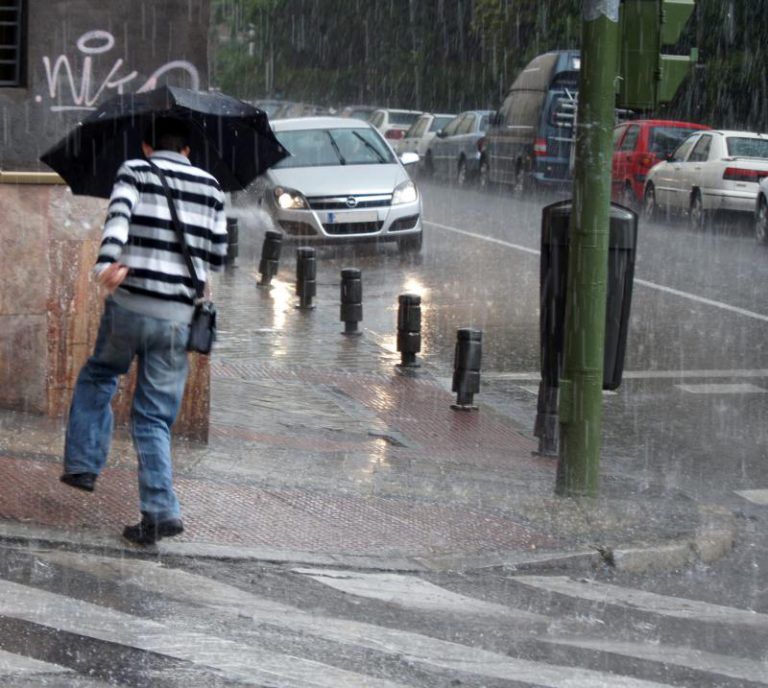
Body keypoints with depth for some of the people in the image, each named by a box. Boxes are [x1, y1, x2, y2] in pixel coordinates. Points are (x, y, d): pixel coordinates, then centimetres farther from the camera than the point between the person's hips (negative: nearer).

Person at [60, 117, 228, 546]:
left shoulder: (134, 172, 4)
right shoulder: (210, 186, 11)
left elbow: (119, 217, -16)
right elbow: (218, 258, 12)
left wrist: (106, 264, -32)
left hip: (128, 306, -1)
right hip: (178, 317, 1)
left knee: (96, 379, 26)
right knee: (155, 416, 6)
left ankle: (84, 465, 17)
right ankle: (160, 511, -4)